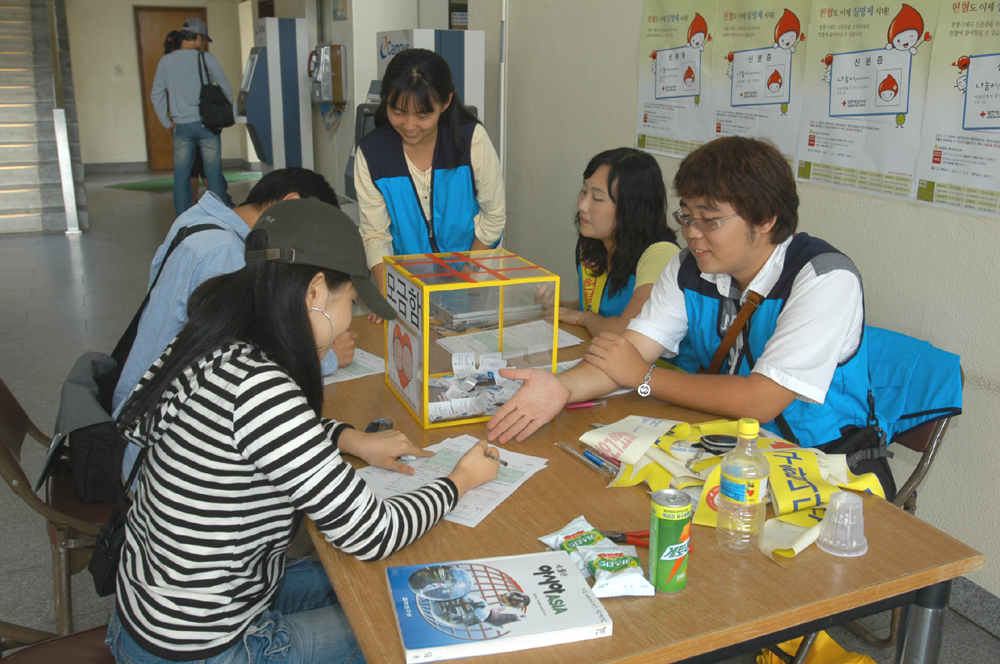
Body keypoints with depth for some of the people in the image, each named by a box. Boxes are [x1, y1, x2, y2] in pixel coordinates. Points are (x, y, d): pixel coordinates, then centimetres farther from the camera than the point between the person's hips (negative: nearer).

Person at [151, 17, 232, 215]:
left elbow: (156, 95, 8)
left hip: (181, 126, 2)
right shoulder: (206, 59, -4)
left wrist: (168, 123, 13)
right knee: (213, 175, 4)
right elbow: (226, 90, 1)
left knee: (181, 177, 8)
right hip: (206, 124, -2)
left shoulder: (165, 61, 5)